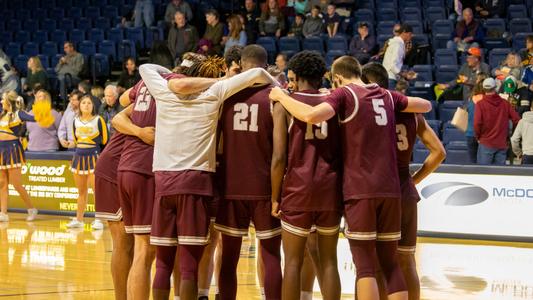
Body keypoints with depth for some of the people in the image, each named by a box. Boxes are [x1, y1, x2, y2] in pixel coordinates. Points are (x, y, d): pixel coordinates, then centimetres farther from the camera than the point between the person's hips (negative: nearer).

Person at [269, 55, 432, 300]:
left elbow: (312, 116, -19)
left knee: (364, 265, -3)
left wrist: (282, 97, -5)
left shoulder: (345, 93, -2)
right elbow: (426, 106, 26)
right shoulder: (387, 96, 14)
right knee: (390, 263, 11)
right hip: (390, 188, 5)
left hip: (360, 190, -5)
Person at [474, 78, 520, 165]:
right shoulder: (505, 104, 1)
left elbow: (477, 124, -16)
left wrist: (478, 137, 2)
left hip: (486, 144, -3)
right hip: (502, 144, 3)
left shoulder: (480, 104, -7)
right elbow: (517, 120, -2)